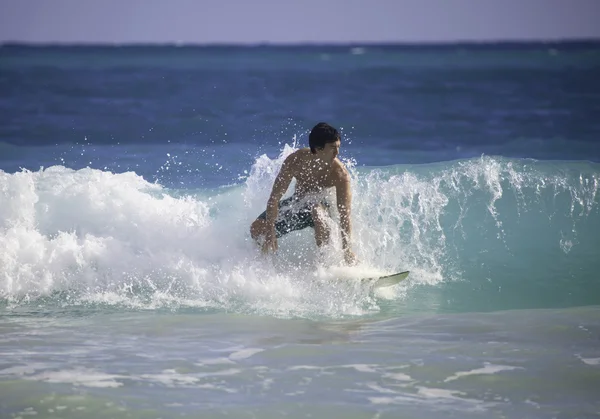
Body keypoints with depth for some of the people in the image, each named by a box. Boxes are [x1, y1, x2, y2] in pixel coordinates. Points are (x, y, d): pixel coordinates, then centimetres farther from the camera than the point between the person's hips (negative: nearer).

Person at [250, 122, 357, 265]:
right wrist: (270, 233, -31)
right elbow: (275, 197, -24)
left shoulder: (340, 173, -30)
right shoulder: (295, 161, -26)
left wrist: (347, 248, -39)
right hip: (297, 203, 3)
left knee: (317, 212, -40)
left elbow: (344, 214, -31)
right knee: (257, 228, -12)